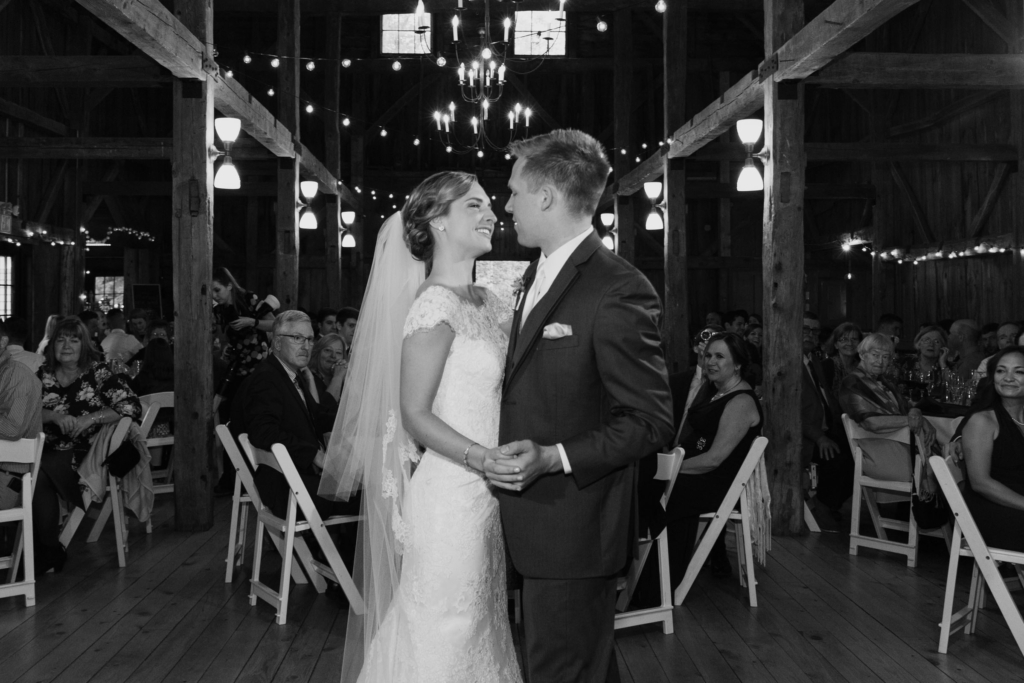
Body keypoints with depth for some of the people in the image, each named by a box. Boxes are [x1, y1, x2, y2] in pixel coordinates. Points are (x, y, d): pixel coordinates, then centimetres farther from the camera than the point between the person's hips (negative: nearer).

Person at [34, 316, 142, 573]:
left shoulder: (98, 372, -1)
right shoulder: (44, 374, 11)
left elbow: (132, 406, -10)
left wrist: (91, 418, -17)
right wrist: (55, 416, -14)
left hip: (86, 453, -4)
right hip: (50, 451, 4)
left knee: (39, 472, -29)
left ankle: (48, 551, -12)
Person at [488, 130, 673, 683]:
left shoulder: (619, 290, -19)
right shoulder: (536, 276, 11)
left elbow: (651, 421, -18)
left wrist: (553, 457, -25)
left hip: (572, 530, -9)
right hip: (534, 524, 9)